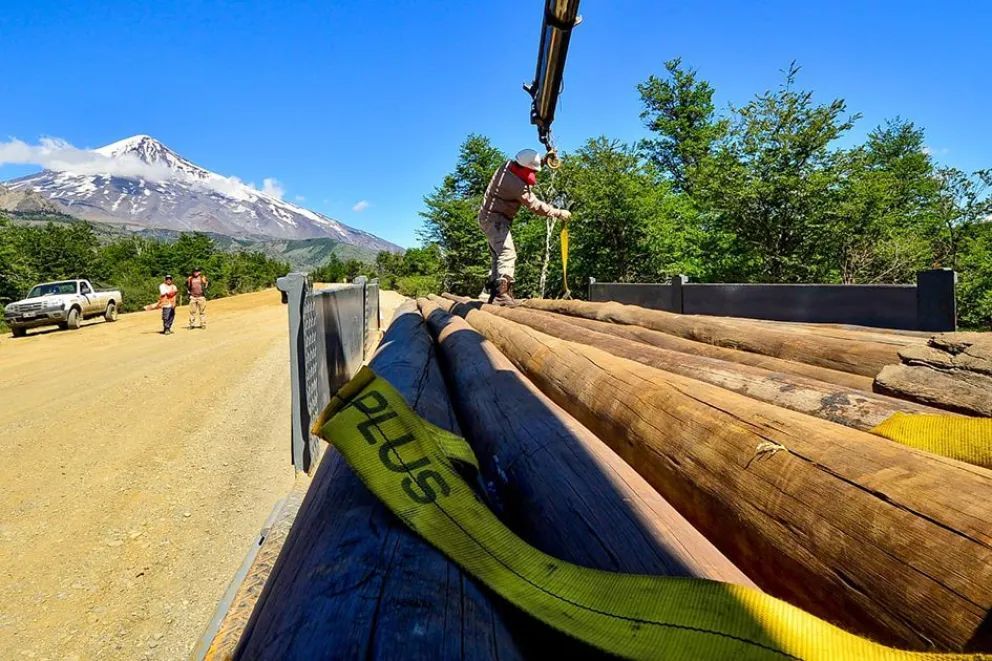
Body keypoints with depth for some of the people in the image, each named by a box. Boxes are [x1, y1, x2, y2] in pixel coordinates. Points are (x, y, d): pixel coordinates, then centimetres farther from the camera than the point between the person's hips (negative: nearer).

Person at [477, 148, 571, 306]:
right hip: (496, 219, -11)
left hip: (489, 217, 11)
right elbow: (535, 205, -23)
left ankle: (495, 292, 15)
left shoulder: (508, 165, 1)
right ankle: (502, 292, -33)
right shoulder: (516, 184, -25)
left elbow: (529, 168, 21)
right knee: (507, 253, -22)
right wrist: (559, 213, -17)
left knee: (498, 255, 12)